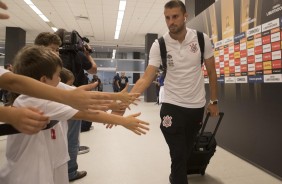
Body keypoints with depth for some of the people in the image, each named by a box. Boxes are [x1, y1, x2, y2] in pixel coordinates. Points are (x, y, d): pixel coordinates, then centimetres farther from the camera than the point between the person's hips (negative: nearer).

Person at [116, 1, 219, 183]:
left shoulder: (202, 39, -6)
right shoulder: (159, 45, -11)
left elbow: (211, 71, 4)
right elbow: (146, 78, -18)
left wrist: (213, 101, 5)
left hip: (197, 106, 3)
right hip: (172, 106, -2)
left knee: (187, 151, 21)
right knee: (178, 154, -1)